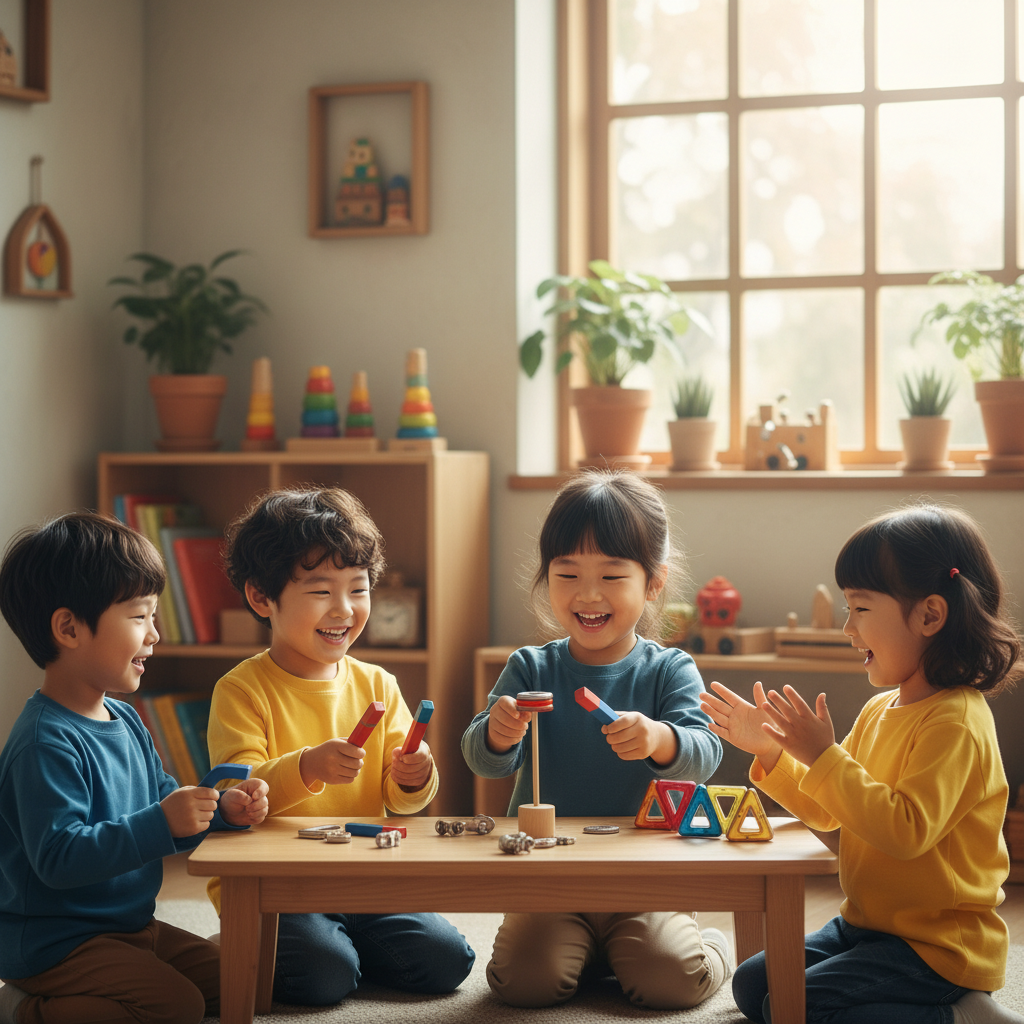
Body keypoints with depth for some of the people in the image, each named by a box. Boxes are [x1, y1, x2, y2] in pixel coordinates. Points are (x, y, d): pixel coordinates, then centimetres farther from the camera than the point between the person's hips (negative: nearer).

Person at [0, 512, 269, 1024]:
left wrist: (222, 810, -2)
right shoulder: (46, 743, -23)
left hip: (127, 925, 10)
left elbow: (165, 802, 18)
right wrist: (161, 824, -34)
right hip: (55, 941, -10)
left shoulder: (125, 721, 8)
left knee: (229, 978, 13)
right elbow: (58, 857, -31)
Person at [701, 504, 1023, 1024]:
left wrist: (823, 756, -30)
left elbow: (908, 830, -32)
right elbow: (827, 812, 16)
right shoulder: (880, 709, 8)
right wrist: (770, 751, 3)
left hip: (938, 946, -10)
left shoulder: (955, 722, -21)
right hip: (868, 924, 10)